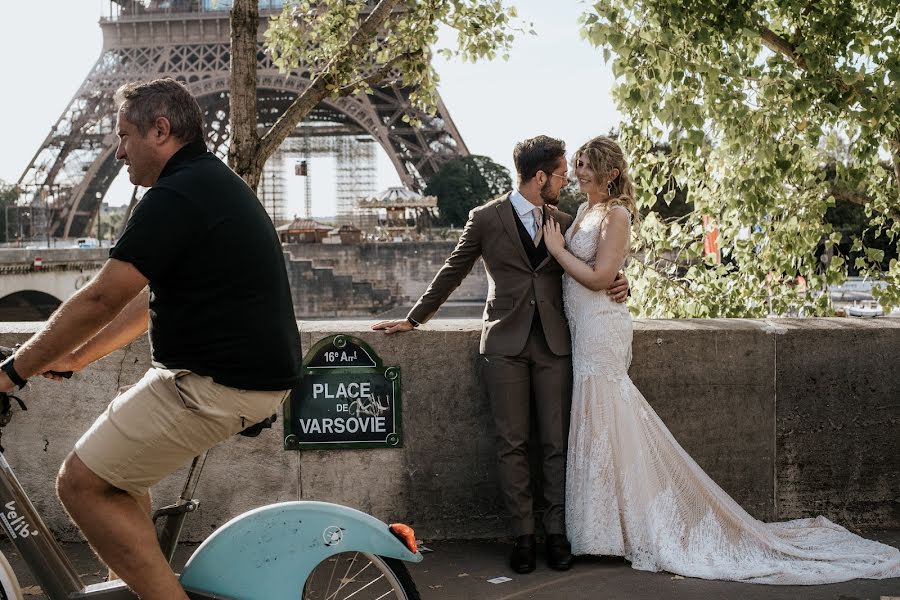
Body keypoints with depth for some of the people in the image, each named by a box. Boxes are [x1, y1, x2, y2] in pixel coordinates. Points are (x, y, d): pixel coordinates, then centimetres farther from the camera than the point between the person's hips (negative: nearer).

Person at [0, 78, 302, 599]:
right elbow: (152, 300, 22)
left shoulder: (175, 197, -15)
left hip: (217, 385, -10)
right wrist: (75, 358, 23)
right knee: (116, 447, 24)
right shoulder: (214, 181, 18)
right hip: (258, 373, 10)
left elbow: (101, 300, -16)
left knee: (83, 484, -5)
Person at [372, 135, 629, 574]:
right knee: (512, 444, -1)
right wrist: (413, 319, 11)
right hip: (506, 344, -2)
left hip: (553, 344, 3)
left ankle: (556, 533, 8)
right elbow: (452, 273, 10)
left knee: (555, 443, 1)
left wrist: (615, 285, -1)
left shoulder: (563, 223, 12)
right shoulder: (486, 219, 2)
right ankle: (523, 535, 6)